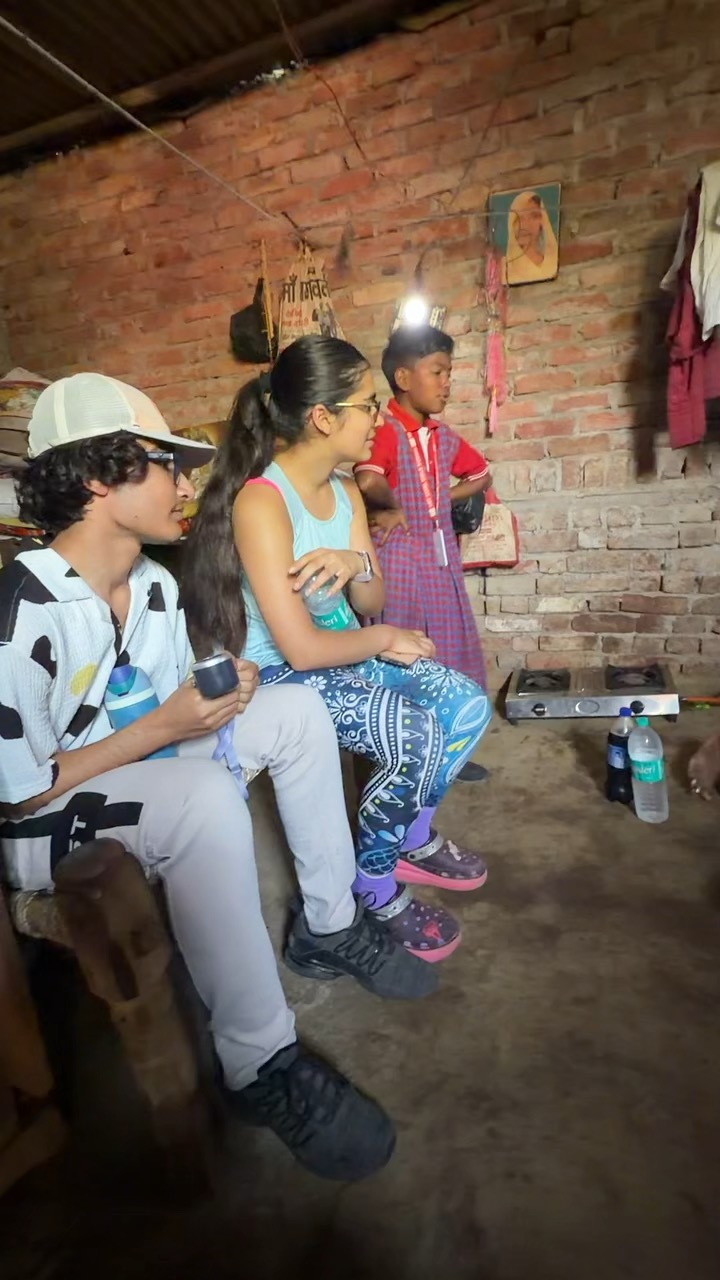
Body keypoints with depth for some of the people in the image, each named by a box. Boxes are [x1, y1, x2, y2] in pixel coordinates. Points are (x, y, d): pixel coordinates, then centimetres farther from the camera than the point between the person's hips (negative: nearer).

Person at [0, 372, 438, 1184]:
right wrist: (159, 732, -25)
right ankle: (260, 1067, -19)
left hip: (143, 773, 8)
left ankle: (328, 927, 5)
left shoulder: (155, 584, -1)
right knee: (207, 799, -38)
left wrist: (220, 694, -13)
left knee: (296, 711, -4)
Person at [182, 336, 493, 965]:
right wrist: (386, 640, -12)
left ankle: (412, 838, 20)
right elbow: (301, 649, -27)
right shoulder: (261, 501, -23)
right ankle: (375, 885, 3)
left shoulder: (345, 492, 4)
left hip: (345, 651, 9)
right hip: (281, 676, -8)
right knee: (419, 738, -24)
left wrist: (356, 563, -17)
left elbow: (371, 603, 6)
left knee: (468, 705, -2)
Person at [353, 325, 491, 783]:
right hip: (399, 556, -7)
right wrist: (392, 509, -13)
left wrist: (442, 501, 10)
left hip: (442, 555, 8)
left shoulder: (445, 437, 11)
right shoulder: (386, 430, -12)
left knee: (451, 653, 13)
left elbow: (482, 475, 25)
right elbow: (368, 482, -32)